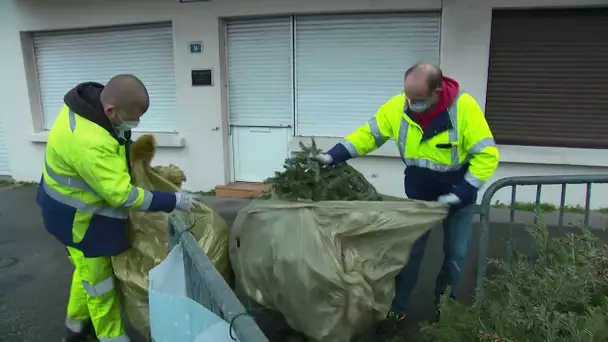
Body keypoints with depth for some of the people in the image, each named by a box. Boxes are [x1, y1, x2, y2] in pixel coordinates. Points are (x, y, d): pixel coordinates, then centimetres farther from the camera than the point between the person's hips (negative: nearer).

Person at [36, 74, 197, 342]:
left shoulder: (91, 102, -10)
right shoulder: (89, 143, -39)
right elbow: (122, 194, -33)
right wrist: (174, 201, -27)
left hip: (85, 206, 10)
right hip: (78, 217, -10)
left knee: (88, 270, 25)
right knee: (98, 280, 5)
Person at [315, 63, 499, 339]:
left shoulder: (465, 108, -27)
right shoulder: (397, 107, -19)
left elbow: (487, 155, -22)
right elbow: (368, 134, -8)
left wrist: (461, 193, -26)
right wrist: (334, 156, -20)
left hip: (458, 195, -1)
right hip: (419, 195, 2)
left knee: (454, 255, 10)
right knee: (410, 252, 5)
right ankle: (399, 311, 21)